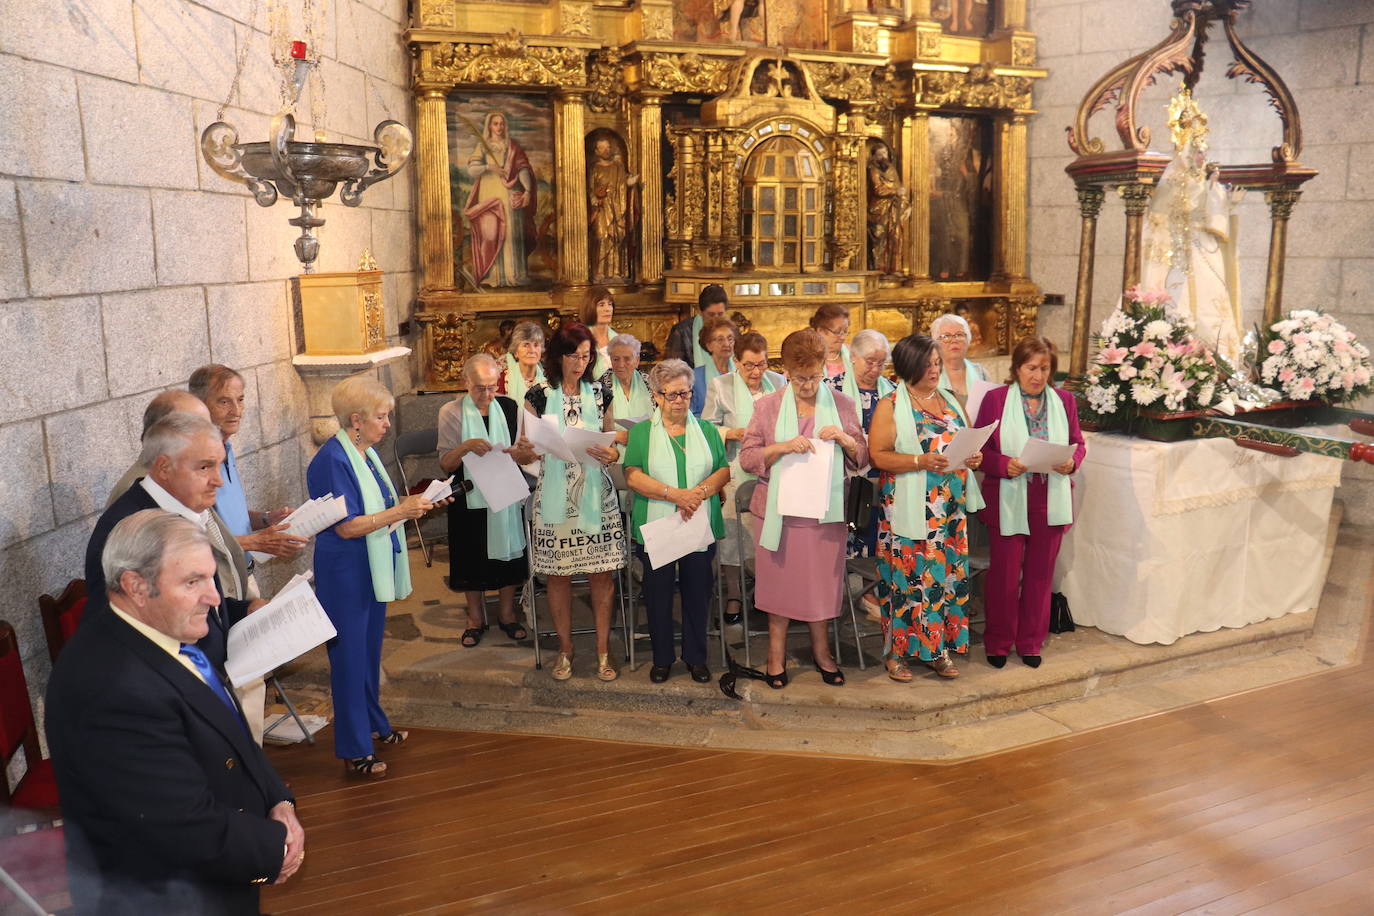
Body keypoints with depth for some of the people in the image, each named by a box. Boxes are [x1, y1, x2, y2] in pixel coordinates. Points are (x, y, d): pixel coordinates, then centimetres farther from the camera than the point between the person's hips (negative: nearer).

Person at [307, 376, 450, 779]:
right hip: (345, 574, -9)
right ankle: (354, 751, 11)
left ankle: (373, 724, 37)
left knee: (370, 650, 21)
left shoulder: (367, 453, 7)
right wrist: (401, 511, -24)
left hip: (373, 570, 9)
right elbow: (347, 526, -23)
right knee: (350, 656, 0)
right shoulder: (333, 460, -20)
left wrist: (415, 501, 0)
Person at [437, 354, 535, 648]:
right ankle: (476, 618, 27)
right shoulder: (451, 412, -5)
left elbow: (524, 455, 7)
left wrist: (518, 454, -17)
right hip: (470, 499, -2)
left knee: (507, 552, 10)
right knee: (473, 557, 9)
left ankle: (507, 614, 29)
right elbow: (445, 464, -8)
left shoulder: (509, 408, 2)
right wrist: (465, 447, -26)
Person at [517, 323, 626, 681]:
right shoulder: (538, 395, 0)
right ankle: (565, 650, 22)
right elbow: (527, 450, 4)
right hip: (554, 496, -1)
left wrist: (612, 454, -11)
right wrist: (523, 447, -20)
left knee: (602, 573, 2)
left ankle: (603, 650, 16)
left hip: (597, 494, 1)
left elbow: (613, 444, 12)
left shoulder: (600, 394, 6)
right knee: (557, 575, 5)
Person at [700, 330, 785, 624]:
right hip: (735, 473, -2)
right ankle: (732, 595, 14)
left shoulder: (778, 382, 9)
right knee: (731, 533, 1)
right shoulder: (720, 385, 0)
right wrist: (734, 433, -15)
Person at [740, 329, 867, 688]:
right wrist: (783, 447, -19)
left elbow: (862, 458, 8)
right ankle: (777, 652, 23)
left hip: (825, 509, 1)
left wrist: (845, 439, -13)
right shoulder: (767, 406, 1)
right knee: (779, 578, 7)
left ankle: (820, 648, 29)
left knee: (822, 578, 10)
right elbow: (746, 457, -4)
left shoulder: (841, 405, 4)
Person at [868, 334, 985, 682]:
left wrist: (974, 457, -1)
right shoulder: (890, 406, -3)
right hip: (908, 509, -5)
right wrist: (921, 461, -23)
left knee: (947, 574, 7)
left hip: (950, 508, 5)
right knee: (907, 576, -2)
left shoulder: (951, 402, 14)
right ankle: (898, 652, 10)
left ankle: (938, 649, 19)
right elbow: (878, 455, -11)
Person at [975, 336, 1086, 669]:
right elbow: (980, 449, -3)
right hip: (1008, 501, -3)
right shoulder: (995, 398, -3)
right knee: (1004, 573, 4)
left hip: (1051, 501, 3)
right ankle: (998, 642, 20)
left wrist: (1072, 462, -9)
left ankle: (1031, 642, 25)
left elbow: (1078, 443, 12)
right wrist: (1005, 464, -20)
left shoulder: (1065, 400, 6)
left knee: (1040, 573, 10)